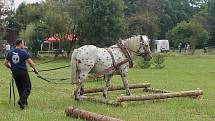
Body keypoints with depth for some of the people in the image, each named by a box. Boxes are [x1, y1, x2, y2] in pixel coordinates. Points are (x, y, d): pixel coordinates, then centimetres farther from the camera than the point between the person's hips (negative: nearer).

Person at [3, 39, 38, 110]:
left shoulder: (10, 52, 7)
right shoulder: (23, 52, -9)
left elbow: (5, 63, 10)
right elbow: (30, 62, -10)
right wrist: (35, 70, 3)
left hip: (14, 72, 6)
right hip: (23, 72, -6)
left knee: (20, 88, 16)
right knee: (27, 88, 1)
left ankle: (24, 102, 23)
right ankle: (22, 101, -18)